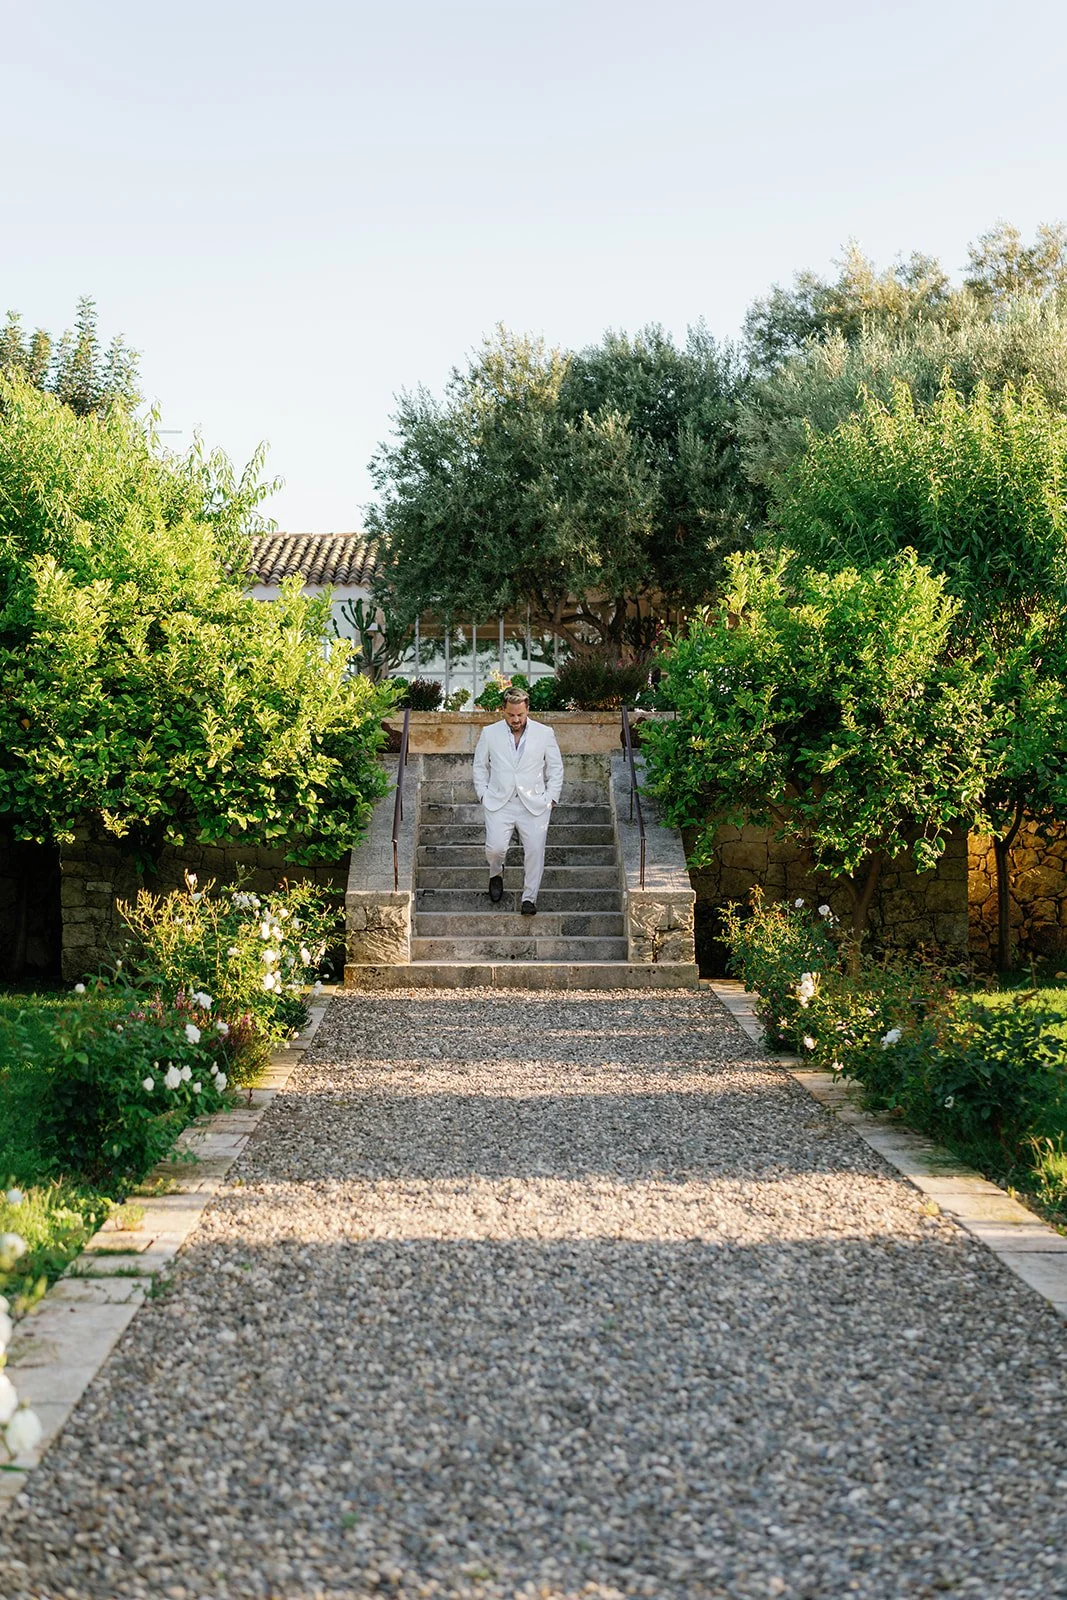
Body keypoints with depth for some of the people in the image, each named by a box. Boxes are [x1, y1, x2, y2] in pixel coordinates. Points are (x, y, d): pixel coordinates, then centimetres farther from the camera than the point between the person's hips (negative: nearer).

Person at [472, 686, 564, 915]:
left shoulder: (544, 734, 6)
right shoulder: (490, 733, 7)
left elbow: (555, 768, 11)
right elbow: (480, 766, 16)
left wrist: (551, 799, 4)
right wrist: (483, 795, 5)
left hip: (534, 804, 0)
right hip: (499, 802, 0)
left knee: (535, 849, -13)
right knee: (495, 848, -17)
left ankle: (529, 897, 1)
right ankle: (496, 873, 18)